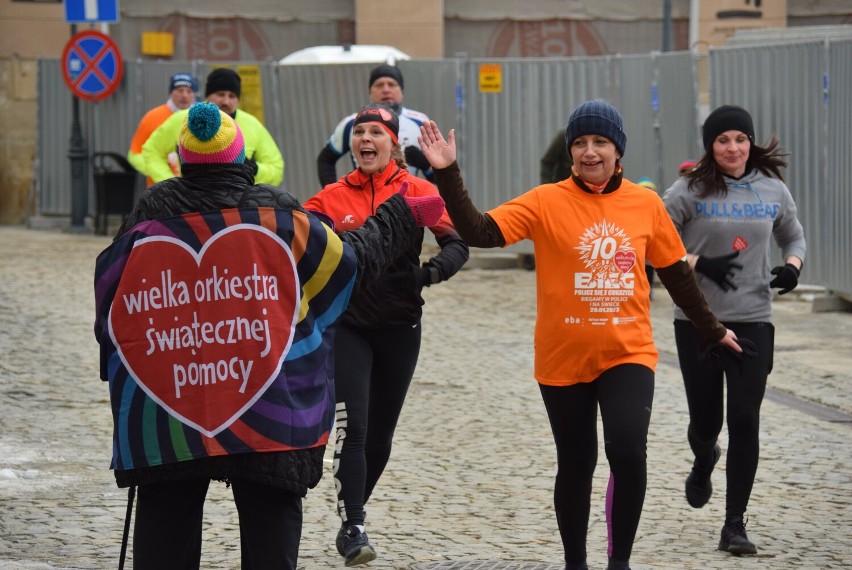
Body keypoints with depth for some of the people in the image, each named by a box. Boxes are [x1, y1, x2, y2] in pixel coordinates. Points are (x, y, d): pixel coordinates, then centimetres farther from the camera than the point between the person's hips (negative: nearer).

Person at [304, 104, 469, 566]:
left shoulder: (417, 191, -3)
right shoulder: (332, 197, 1)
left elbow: (457, 244, -9)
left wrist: (429, 273, -28)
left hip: (399, 328, 1)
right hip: (348, 325, -1)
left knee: (380, 434, 11)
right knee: (352, 427, -15)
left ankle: (352, 518, 31)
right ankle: (353, 528, -14)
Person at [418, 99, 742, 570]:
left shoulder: (646, 204, 0)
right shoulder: (546, 202, -7)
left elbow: (676, 272, 13)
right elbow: (478, 232, -16)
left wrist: (712, 329, 21)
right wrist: (447, 175, -27)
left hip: (628, 354, 0)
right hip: (563, 359, 0)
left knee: (627, 448, -19)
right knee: (575, 464, 11)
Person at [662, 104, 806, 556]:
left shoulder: (773, 190, 4)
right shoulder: (690, 191, -6)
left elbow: (793, 236, 20)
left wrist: (792, 266, -2)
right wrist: (698, 264, -18)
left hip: (753, 320, 1)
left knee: (745, 421, -6)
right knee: (705, 420, 7)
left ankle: (735, 525, 1)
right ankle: (704, 463, 46)